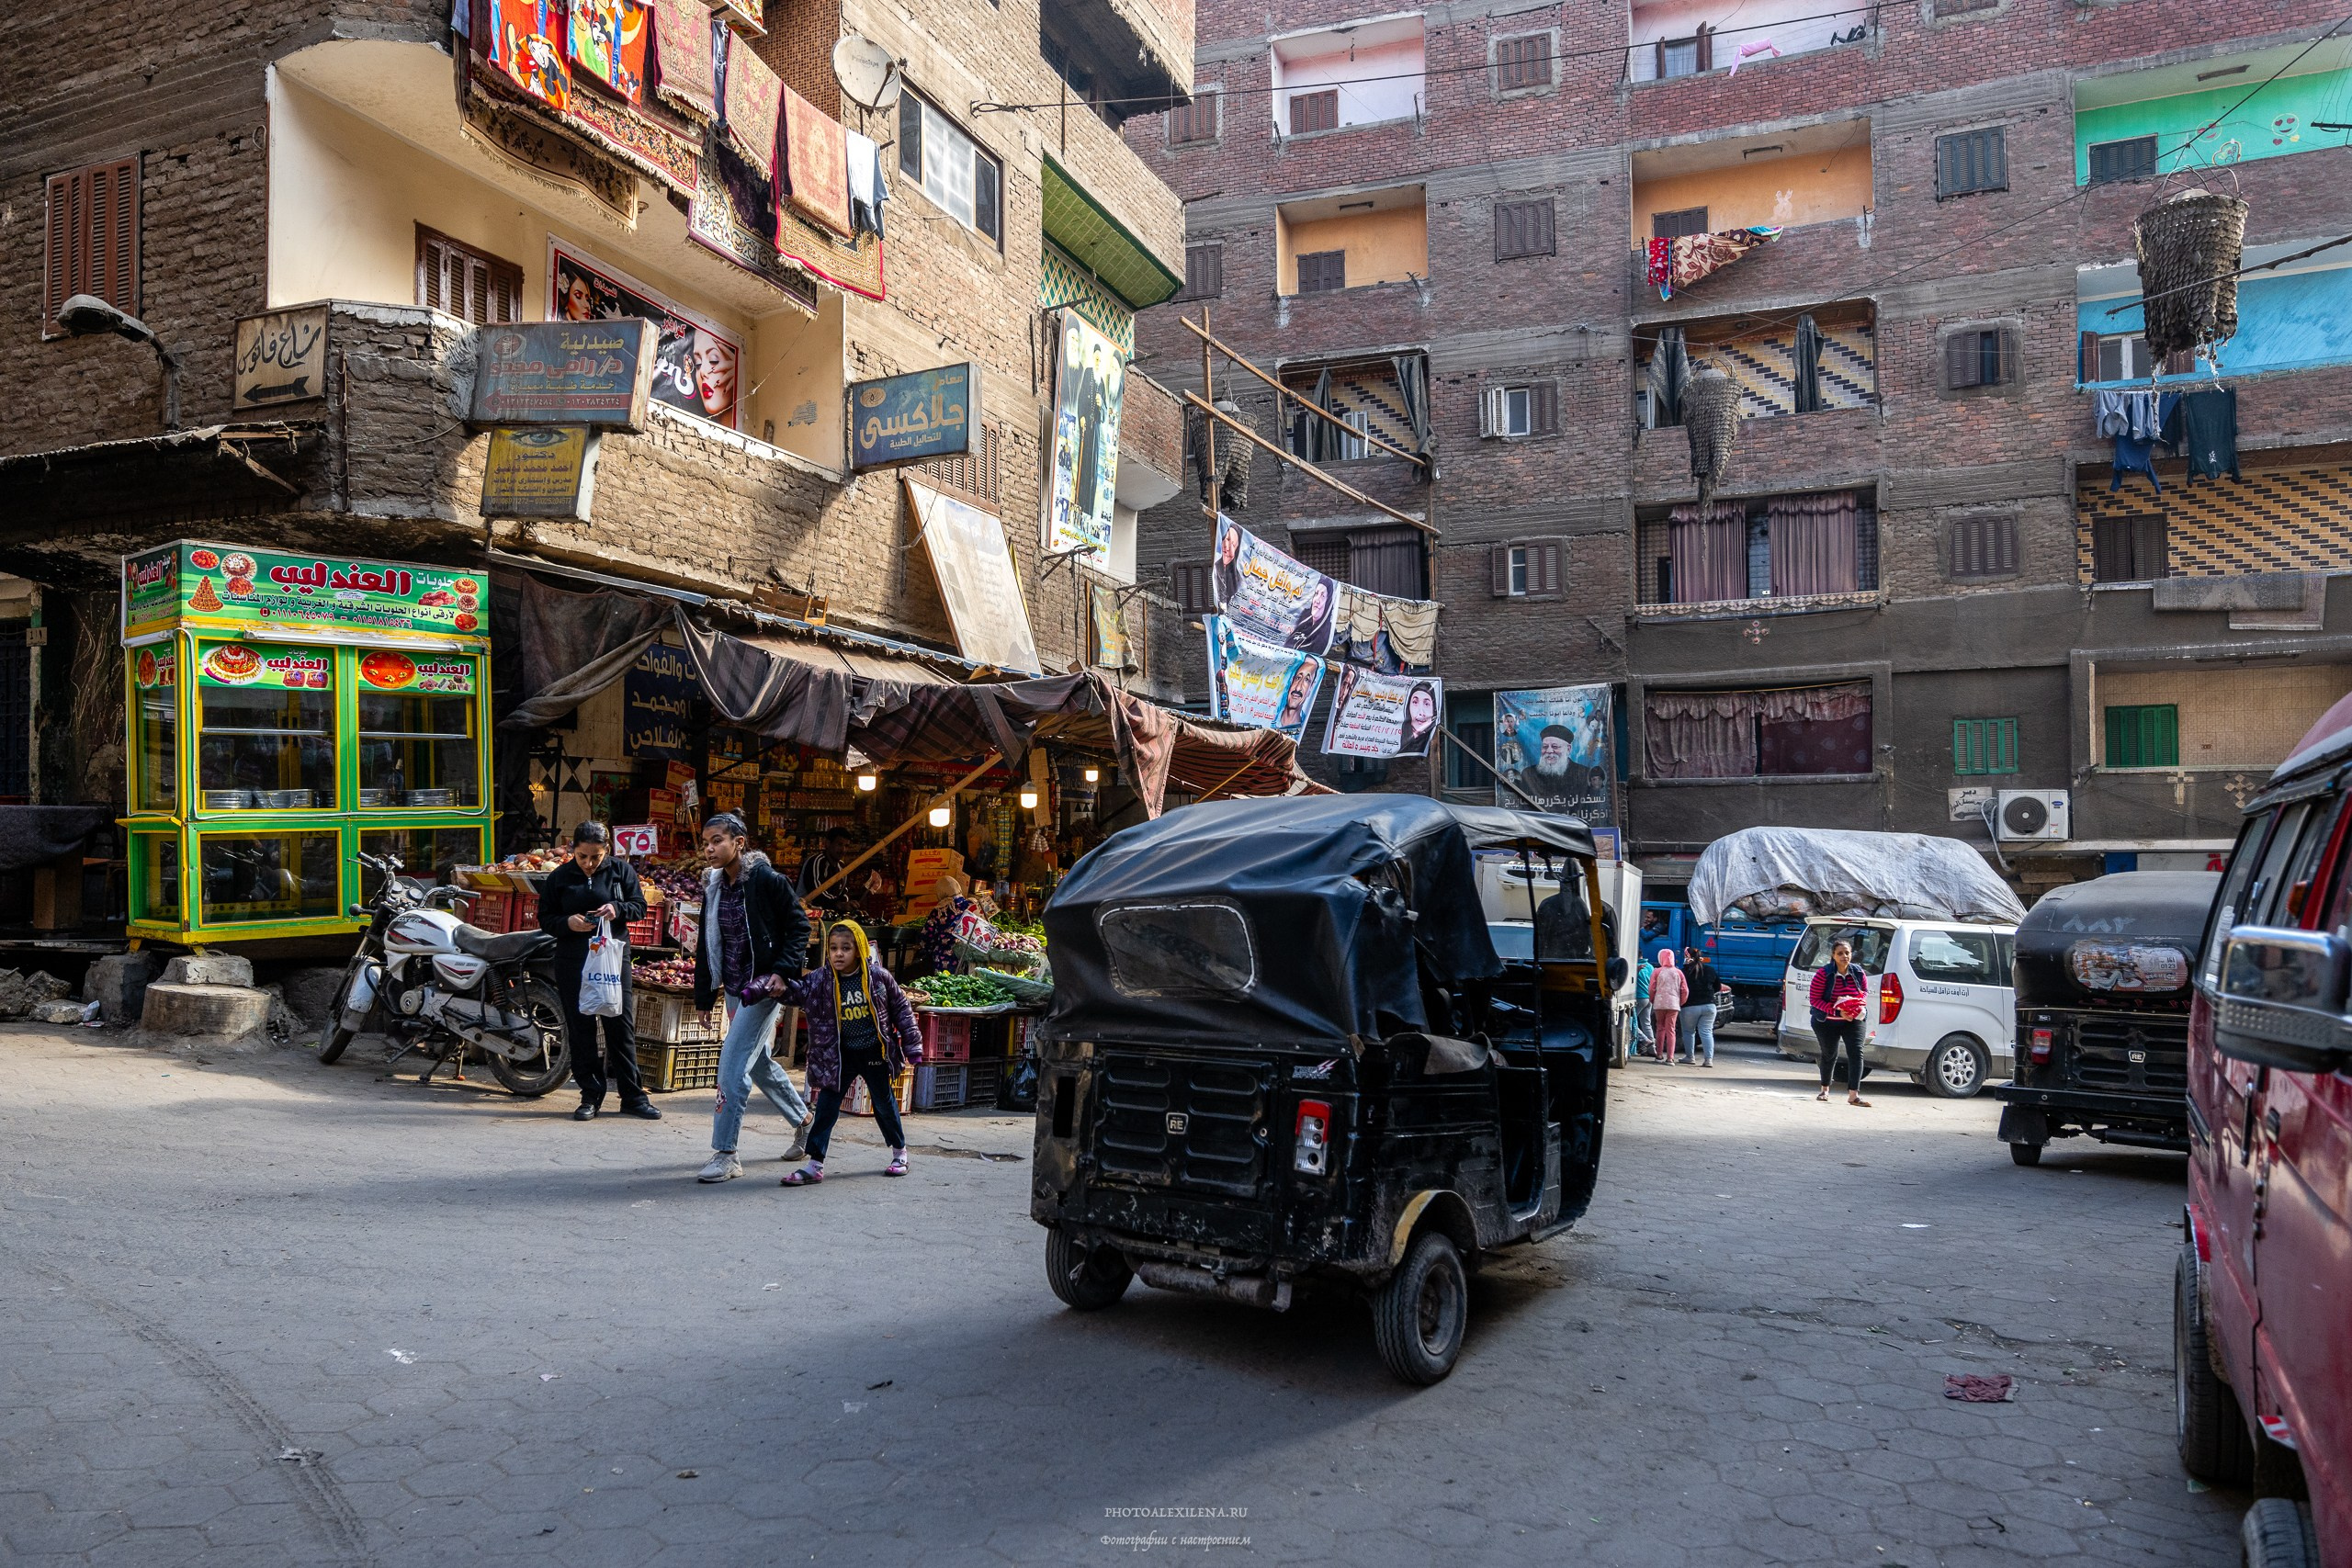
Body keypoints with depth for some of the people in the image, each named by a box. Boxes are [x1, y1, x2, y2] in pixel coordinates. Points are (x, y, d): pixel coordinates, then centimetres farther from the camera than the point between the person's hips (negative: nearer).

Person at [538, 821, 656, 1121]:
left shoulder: (621, 870, 3)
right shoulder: (559, 877, 5)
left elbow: (640, 906, 6)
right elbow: (545, 919, 7)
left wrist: (617, 909, -15)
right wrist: (567, 922, -14)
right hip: (573, 962, 1)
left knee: (620, 1026, 0)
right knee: (581, 1029, 4)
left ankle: (633, 1096, 6)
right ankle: (591, 1096, 13)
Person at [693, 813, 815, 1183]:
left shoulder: (766, 879, -13)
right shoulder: (714, 888, 8)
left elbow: (799, 926, -10)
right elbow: (707, 945, 14)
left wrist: (783, 970, -20)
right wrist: (704, 996, 13)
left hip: (765, 986, -8)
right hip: (734, 989, 8)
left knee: (732, 1065, -12)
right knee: (760, 1064, 18)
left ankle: (725, 1155, -5)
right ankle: (803, 1121, 39)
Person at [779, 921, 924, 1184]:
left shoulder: (878, 976, -10)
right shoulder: (819, 980, -8)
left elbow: (901, 1009, 0)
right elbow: (794, 990, -19)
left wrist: (912, 1046, 3)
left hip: (874, 1052, -1)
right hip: (839, 1054, 1)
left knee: (884, 1103, 13)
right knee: (826, 1106, -3)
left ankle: (899, 1152, 33)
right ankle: (815, 1165, 2)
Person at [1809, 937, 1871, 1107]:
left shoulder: (1858, 973, -7)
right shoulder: (1823, 974, -17)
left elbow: (1865, 991, 9)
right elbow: (1815, 1000, -17)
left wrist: (1861, 1004, -14)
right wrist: (1837, 1012, -27)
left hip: (1853, 1020, 2)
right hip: (1827, 1021, -2)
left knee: (1856, 1052, -15)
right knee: (1829, 1054, 14)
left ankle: (1853, 1094, -18)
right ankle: (1825, 1090, 37)